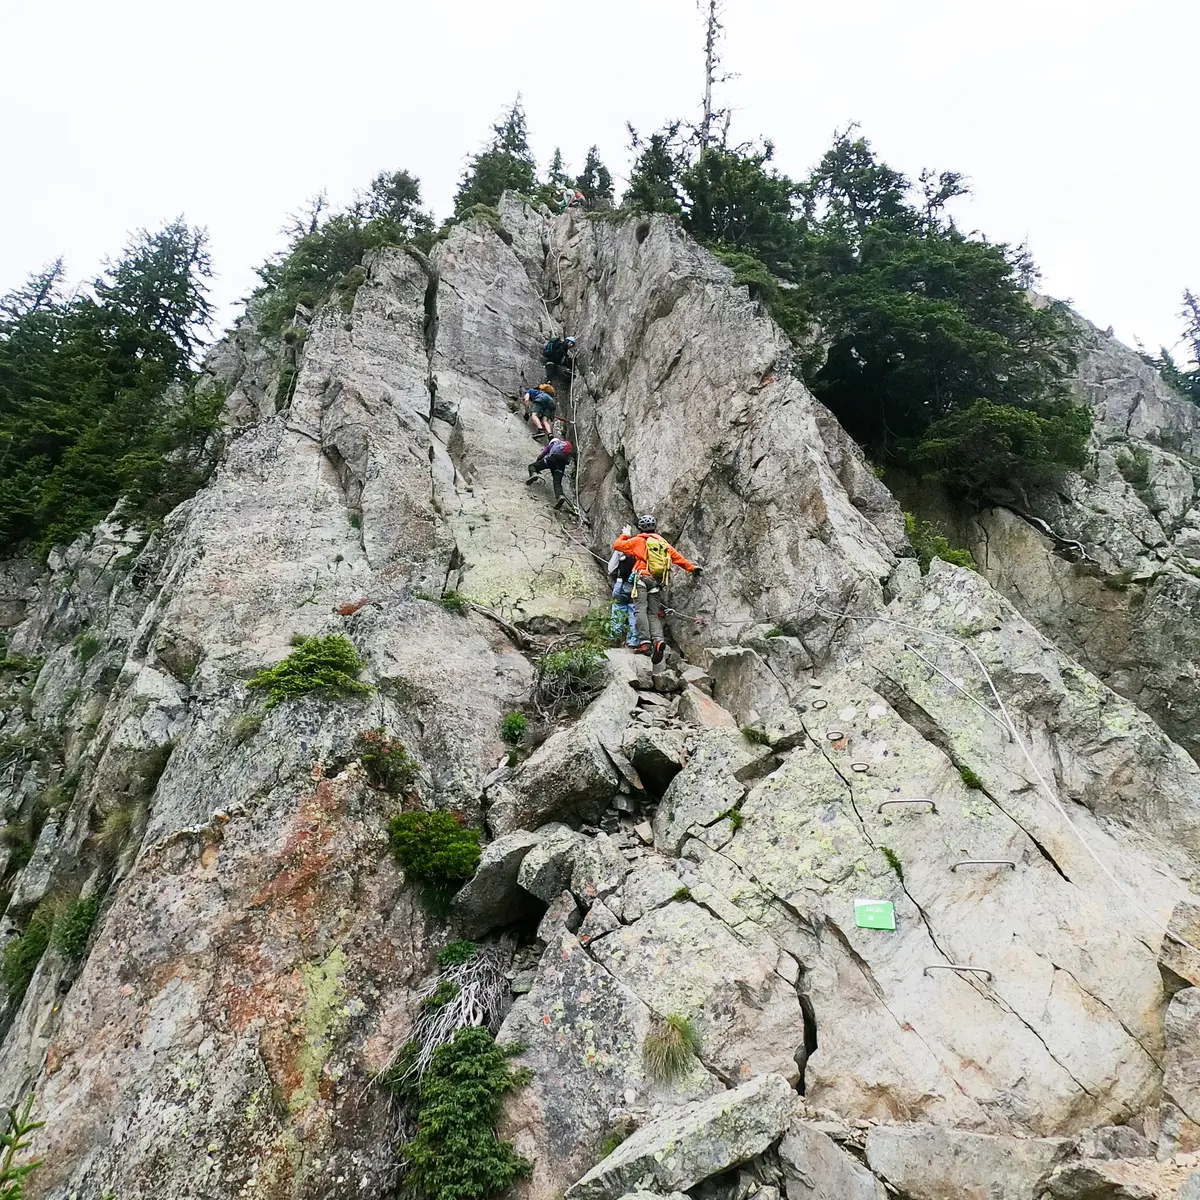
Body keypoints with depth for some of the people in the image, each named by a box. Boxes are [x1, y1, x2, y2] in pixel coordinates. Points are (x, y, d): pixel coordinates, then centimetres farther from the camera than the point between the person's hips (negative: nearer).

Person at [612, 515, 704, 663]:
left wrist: (625, 536, 37)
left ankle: (644, 641, -26)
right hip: (659, 583, 4)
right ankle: (658, 640, -22)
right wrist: (693, 568, 38)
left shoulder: (638, 540, 11)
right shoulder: (664, 543, 22)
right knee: (653, 614, 2)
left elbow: (617, 545, 18)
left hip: (643, 578, -4)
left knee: (640, 609, -10)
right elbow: (679, 558, 25)